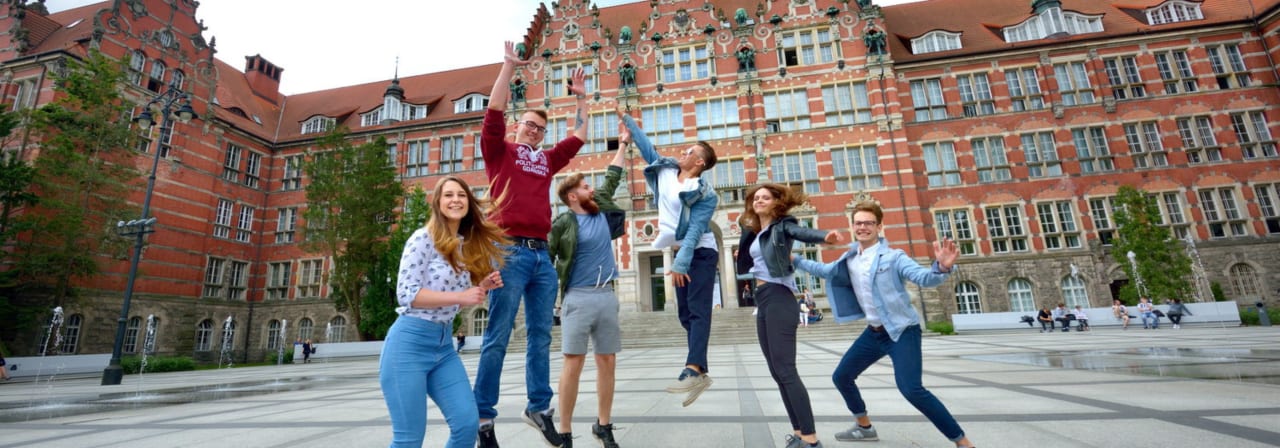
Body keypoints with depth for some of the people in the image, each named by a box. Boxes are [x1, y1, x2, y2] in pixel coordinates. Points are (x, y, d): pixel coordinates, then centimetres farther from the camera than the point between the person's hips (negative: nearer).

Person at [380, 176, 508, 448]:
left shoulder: (468, 246, 11)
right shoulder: (423, 238, -9)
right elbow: (406, 294, -16)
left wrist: (482, 287, -1)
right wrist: (461, 296, -20)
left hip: (444, 345, 7)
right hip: (409, 342, -7)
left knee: (467, 424, 1)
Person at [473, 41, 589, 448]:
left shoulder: (547, 160, 22)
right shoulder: (500, 151, 9)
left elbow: (579, 137, 28)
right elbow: (494, 111, -2)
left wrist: (581, 98, 29)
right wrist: (509, 66, 1)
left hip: (542, 254, 6)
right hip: (510, 251, -5)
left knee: (541, 336, 8)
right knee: (498, 338, -3)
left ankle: (539, 407, 19)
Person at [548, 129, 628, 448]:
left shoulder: (602, 210, 12)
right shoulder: (563, 224, -4)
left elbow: (613, 177, 23)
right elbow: (545, 260, -4)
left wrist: (623, 143, 29)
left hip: (607, 295, 6)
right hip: (579, 298, -5)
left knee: (607, 362, 8)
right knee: (573, 364, -4)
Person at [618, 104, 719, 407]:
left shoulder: (705, 194, -14)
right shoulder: (664, 170, 6)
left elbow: (695, 230, -23)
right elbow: (646, 146, 16)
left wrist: (680, 263, -30)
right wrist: (626, 119, 20)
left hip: (700, 254, -7)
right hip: (681, 253, 7)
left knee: (698, 311, -16)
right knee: (685, 313, 6)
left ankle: (693, 370, -25)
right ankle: (700, 371, 13)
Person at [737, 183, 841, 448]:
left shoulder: (783, 225, -4)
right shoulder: (755, 233, 18)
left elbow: (803, 233, -26)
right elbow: (743, 266, 14)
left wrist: (825, 237, -48)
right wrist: (746, 231, 6)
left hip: (779, 298, -8)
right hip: (762, 301, 8)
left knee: (785, 370, -11)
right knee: (777, 372, 10)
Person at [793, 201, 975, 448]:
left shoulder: (893, 257, -14)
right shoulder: (849, 260, 4)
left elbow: (924, 278, -27)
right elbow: (825, 270, 21)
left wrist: (942, 268, -48)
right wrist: (795, 259, 17)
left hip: (903, 331, -7)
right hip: (874, 333, 7)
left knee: (911, 388, -24)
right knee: (841, 377, 13)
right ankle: (865, 427, 34)